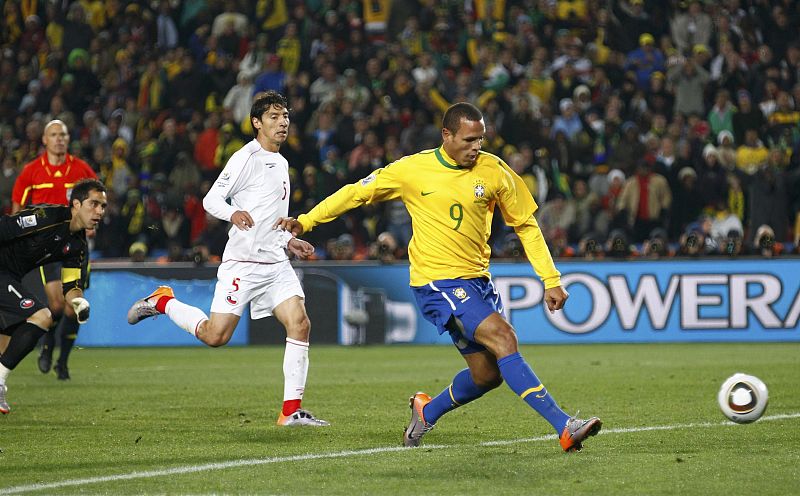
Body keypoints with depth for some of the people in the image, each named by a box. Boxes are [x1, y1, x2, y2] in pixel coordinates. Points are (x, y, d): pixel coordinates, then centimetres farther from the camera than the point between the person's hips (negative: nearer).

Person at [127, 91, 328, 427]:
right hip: (242, 262, -7)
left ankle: (291, 409, -9)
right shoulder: (246, 158, -6)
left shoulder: (281, 163, 19)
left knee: (300, 324, -12)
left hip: (275, 262, 7)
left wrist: (289, 241, 18)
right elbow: (211, 200, -10)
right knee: (215, 336, -9)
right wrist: (234, 213, -28)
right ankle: (162, 302, 18)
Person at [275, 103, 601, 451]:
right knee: (503, 338, -23)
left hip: (477, 279, 5)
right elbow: (358, 193, 5)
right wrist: (305, 222, 3)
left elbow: (526, 225, 8)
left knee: (488, 374, 5)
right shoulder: (413, 169, -7)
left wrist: (551, 280, 3)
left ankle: (427, 412, 34)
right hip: (437, 282, -5)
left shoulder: (493, 170, 0)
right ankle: (564, 427, -28)